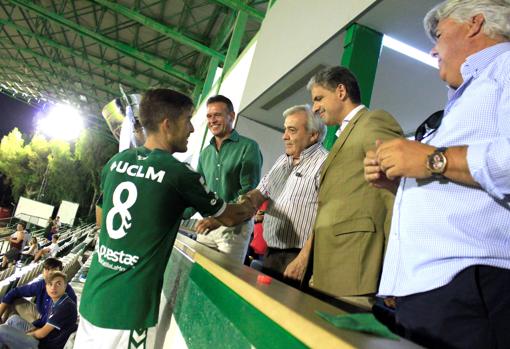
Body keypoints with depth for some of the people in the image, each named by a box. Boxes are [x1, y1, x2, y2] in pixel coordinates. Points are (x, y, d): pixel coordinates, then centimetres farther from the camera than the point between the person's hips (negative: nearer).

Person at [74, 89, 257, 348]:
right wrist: (250, 207, 22)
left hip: (92, 297, 6)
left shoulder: (116, 161, 3)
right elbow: (228, 217, 0)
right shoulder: (179, 174, -15)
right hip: (127, 310, -6)